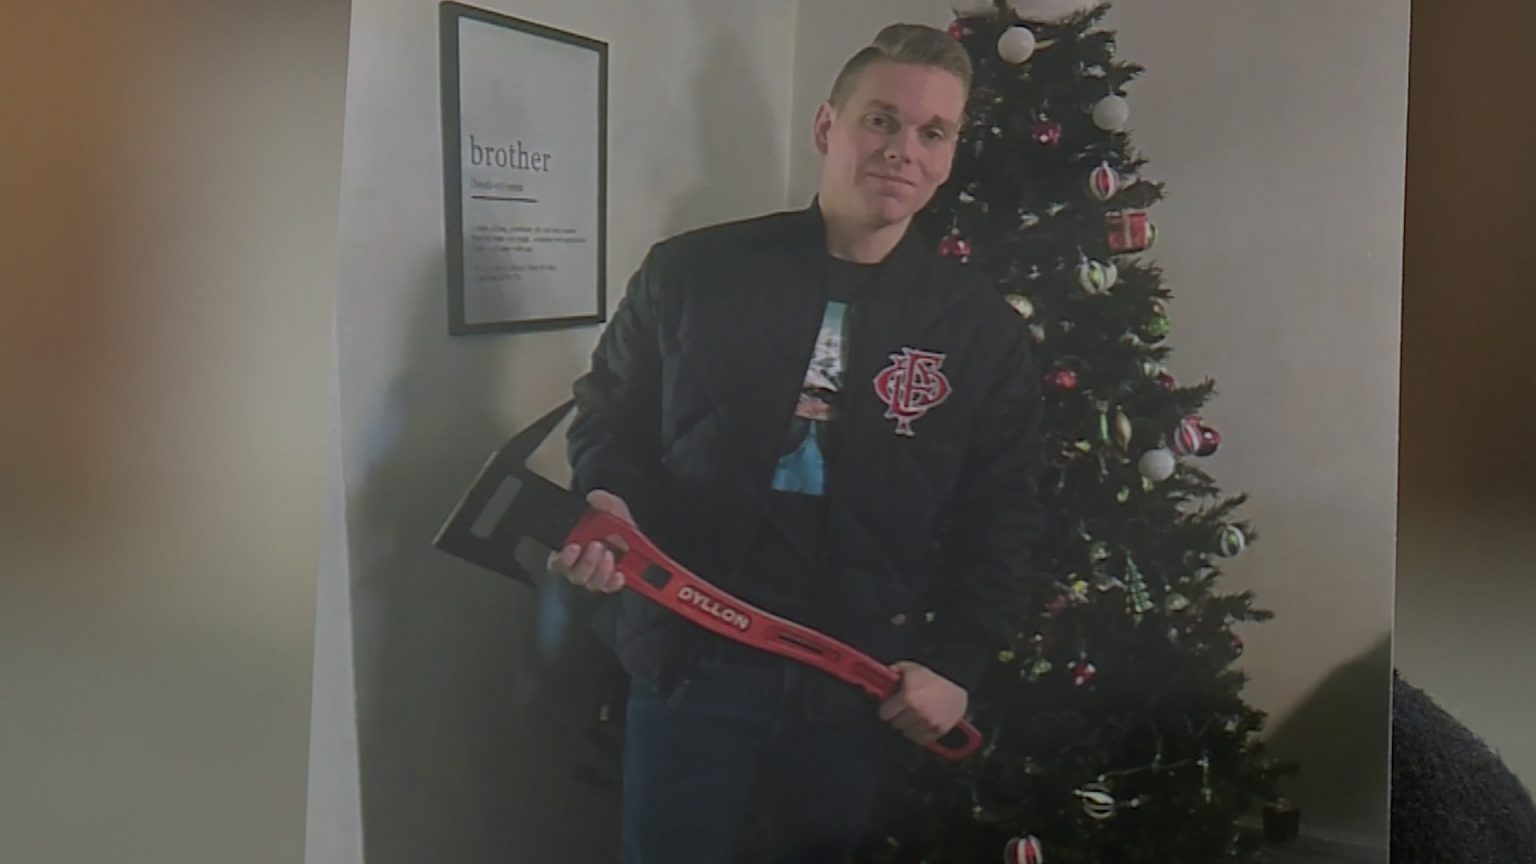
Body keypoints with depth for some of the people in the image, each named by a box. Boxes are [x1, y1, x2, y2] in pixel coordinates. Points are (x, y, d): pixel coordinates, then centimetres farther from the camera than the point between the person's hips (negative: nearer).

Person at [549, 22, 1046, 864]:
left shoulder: (983, 328, 2)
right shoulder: (691, 271, -2)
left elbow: (998, 517, 6)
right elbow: (611, 413, 9)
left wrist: (955, 661, -2)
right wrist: (609, 501, -12)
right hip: (690, 654, -1)